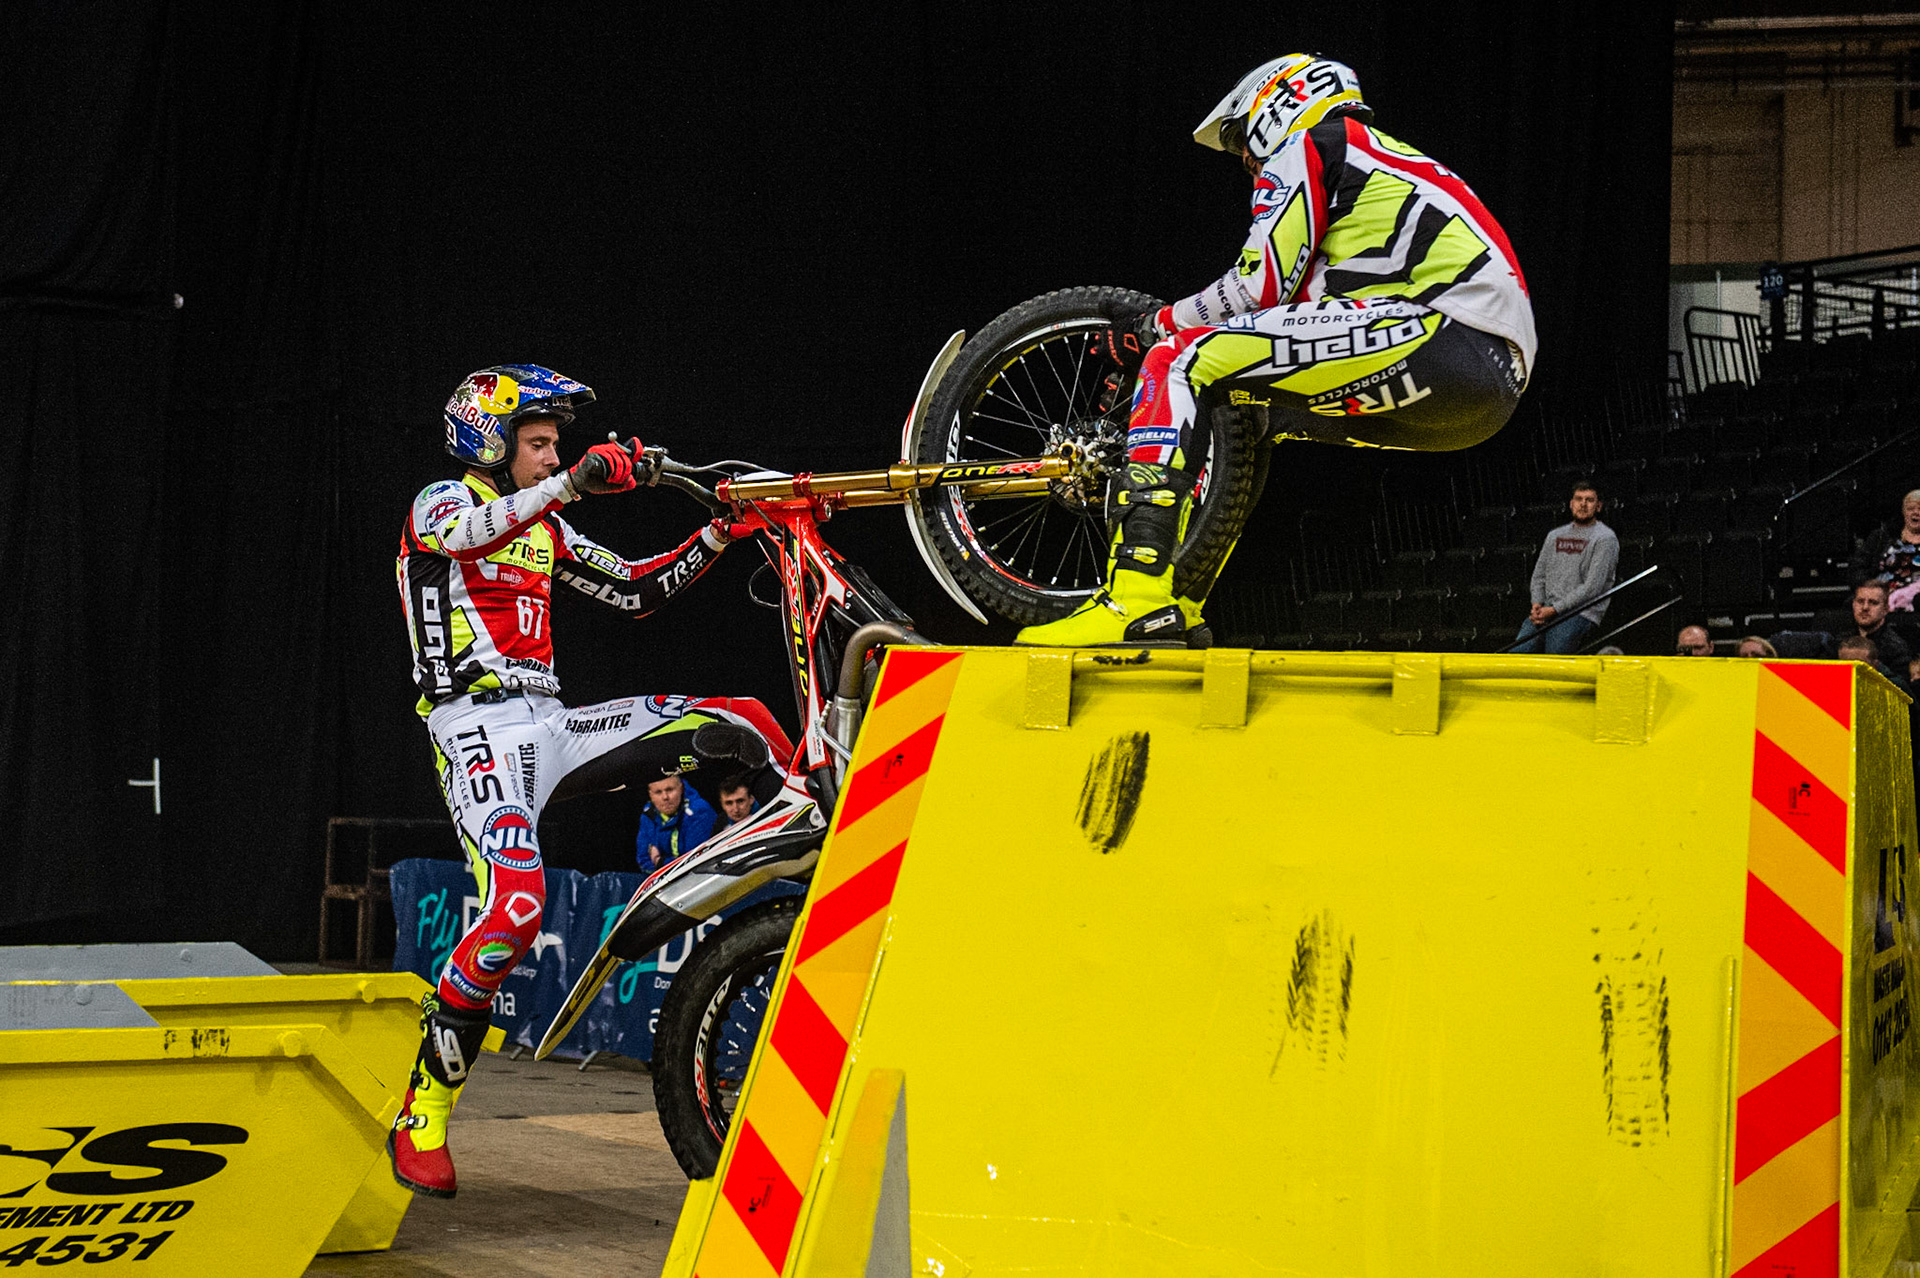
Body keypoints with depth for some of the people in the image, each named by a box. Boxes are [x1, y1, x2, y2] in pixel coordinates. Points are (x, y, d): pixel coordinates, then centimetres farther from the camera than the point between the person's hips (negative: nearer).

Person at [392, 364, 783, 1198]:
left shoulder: (544, 530, 22)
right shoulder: (439, 503, 1)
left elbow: (636, 590, 23)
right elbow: (468, 533, -25)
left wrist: (720, 534, 11)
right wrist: (576, 482, -38)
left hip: (552, 726, 7)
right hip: (479, 731, -7)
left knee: (740, 724, -6)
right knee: (515, 907, -26)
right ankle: (420, 1119, -15)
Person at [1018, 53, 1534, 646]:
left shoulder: (1305, 146, 10)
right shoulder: (1392, 161, 37)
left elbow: (1259, 284, -2)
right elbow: (1299, 300, 32)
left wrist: (1149, 331, 12)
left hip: (1444, 330, -9)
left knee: (1178, 358, -10)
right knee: (1241, 410, 22)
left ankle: (1137, 601, -24)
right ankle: (1180, 604, 18)